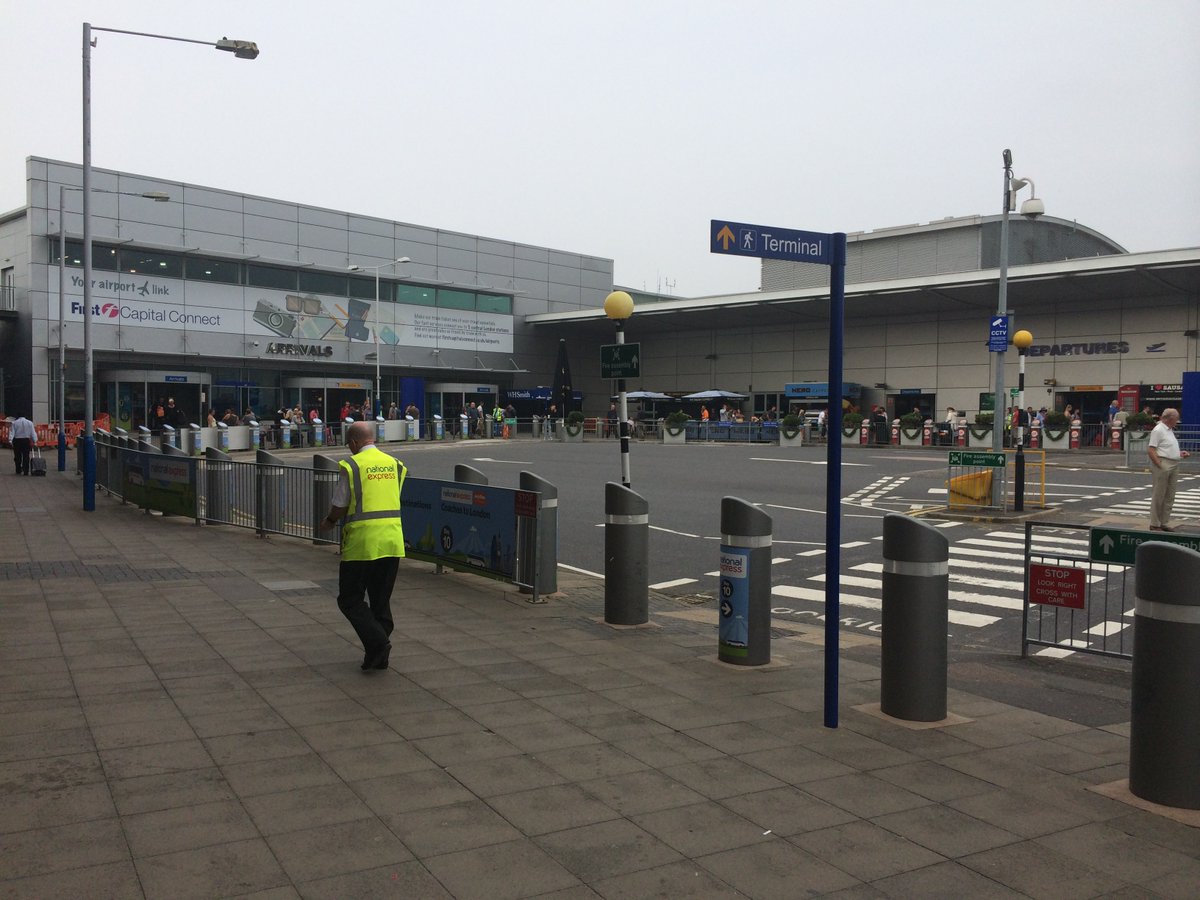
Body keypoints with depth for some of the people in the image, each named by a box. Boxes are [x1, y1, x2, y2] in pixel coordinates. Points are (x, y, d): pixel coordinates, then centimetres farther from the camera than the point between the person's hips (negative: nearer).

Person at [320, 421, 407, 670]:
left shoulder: (350, 466, -7)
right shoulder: (395, 464, 10)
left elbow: (339, 507, -6)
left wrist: (329, 522, 17)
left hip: (362, 543, -5)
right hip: (392, 540, 6)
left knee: (350, 600, 6)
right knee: (381, 599, 15)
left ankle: (377, 642, -9)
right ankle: (380, 655, 17)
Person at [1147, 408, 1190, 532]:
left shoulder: (1170, 430, 18)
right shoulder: (1158, 430, -11)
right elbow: (1151, 450, -18)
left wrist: (1180, 453, 12)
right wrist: (1160, 466, -20)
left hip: (1174, 466, 9)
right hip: (1163, 465, -9)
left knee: (1169, 497, 11)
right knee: (1159, 496, -3)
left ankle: (1164, 523, 18)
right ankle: (1155, 524, 2)